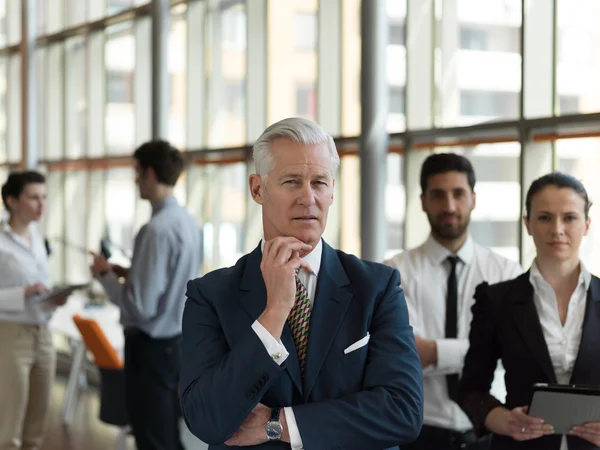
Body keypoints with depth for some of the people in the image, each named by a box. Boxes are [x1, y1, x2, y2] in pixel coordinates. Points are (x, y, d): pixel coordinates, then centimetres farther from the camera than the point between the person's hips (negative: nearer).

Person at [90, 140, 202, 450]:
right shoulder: (187, 221, 6)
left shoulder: (157, 229, -22)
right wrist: (129, 273, 13)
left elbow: (141, 306, -22)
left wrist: (106, 276, -8)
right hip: (178, 339, 9)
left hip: (152, 346, -9)